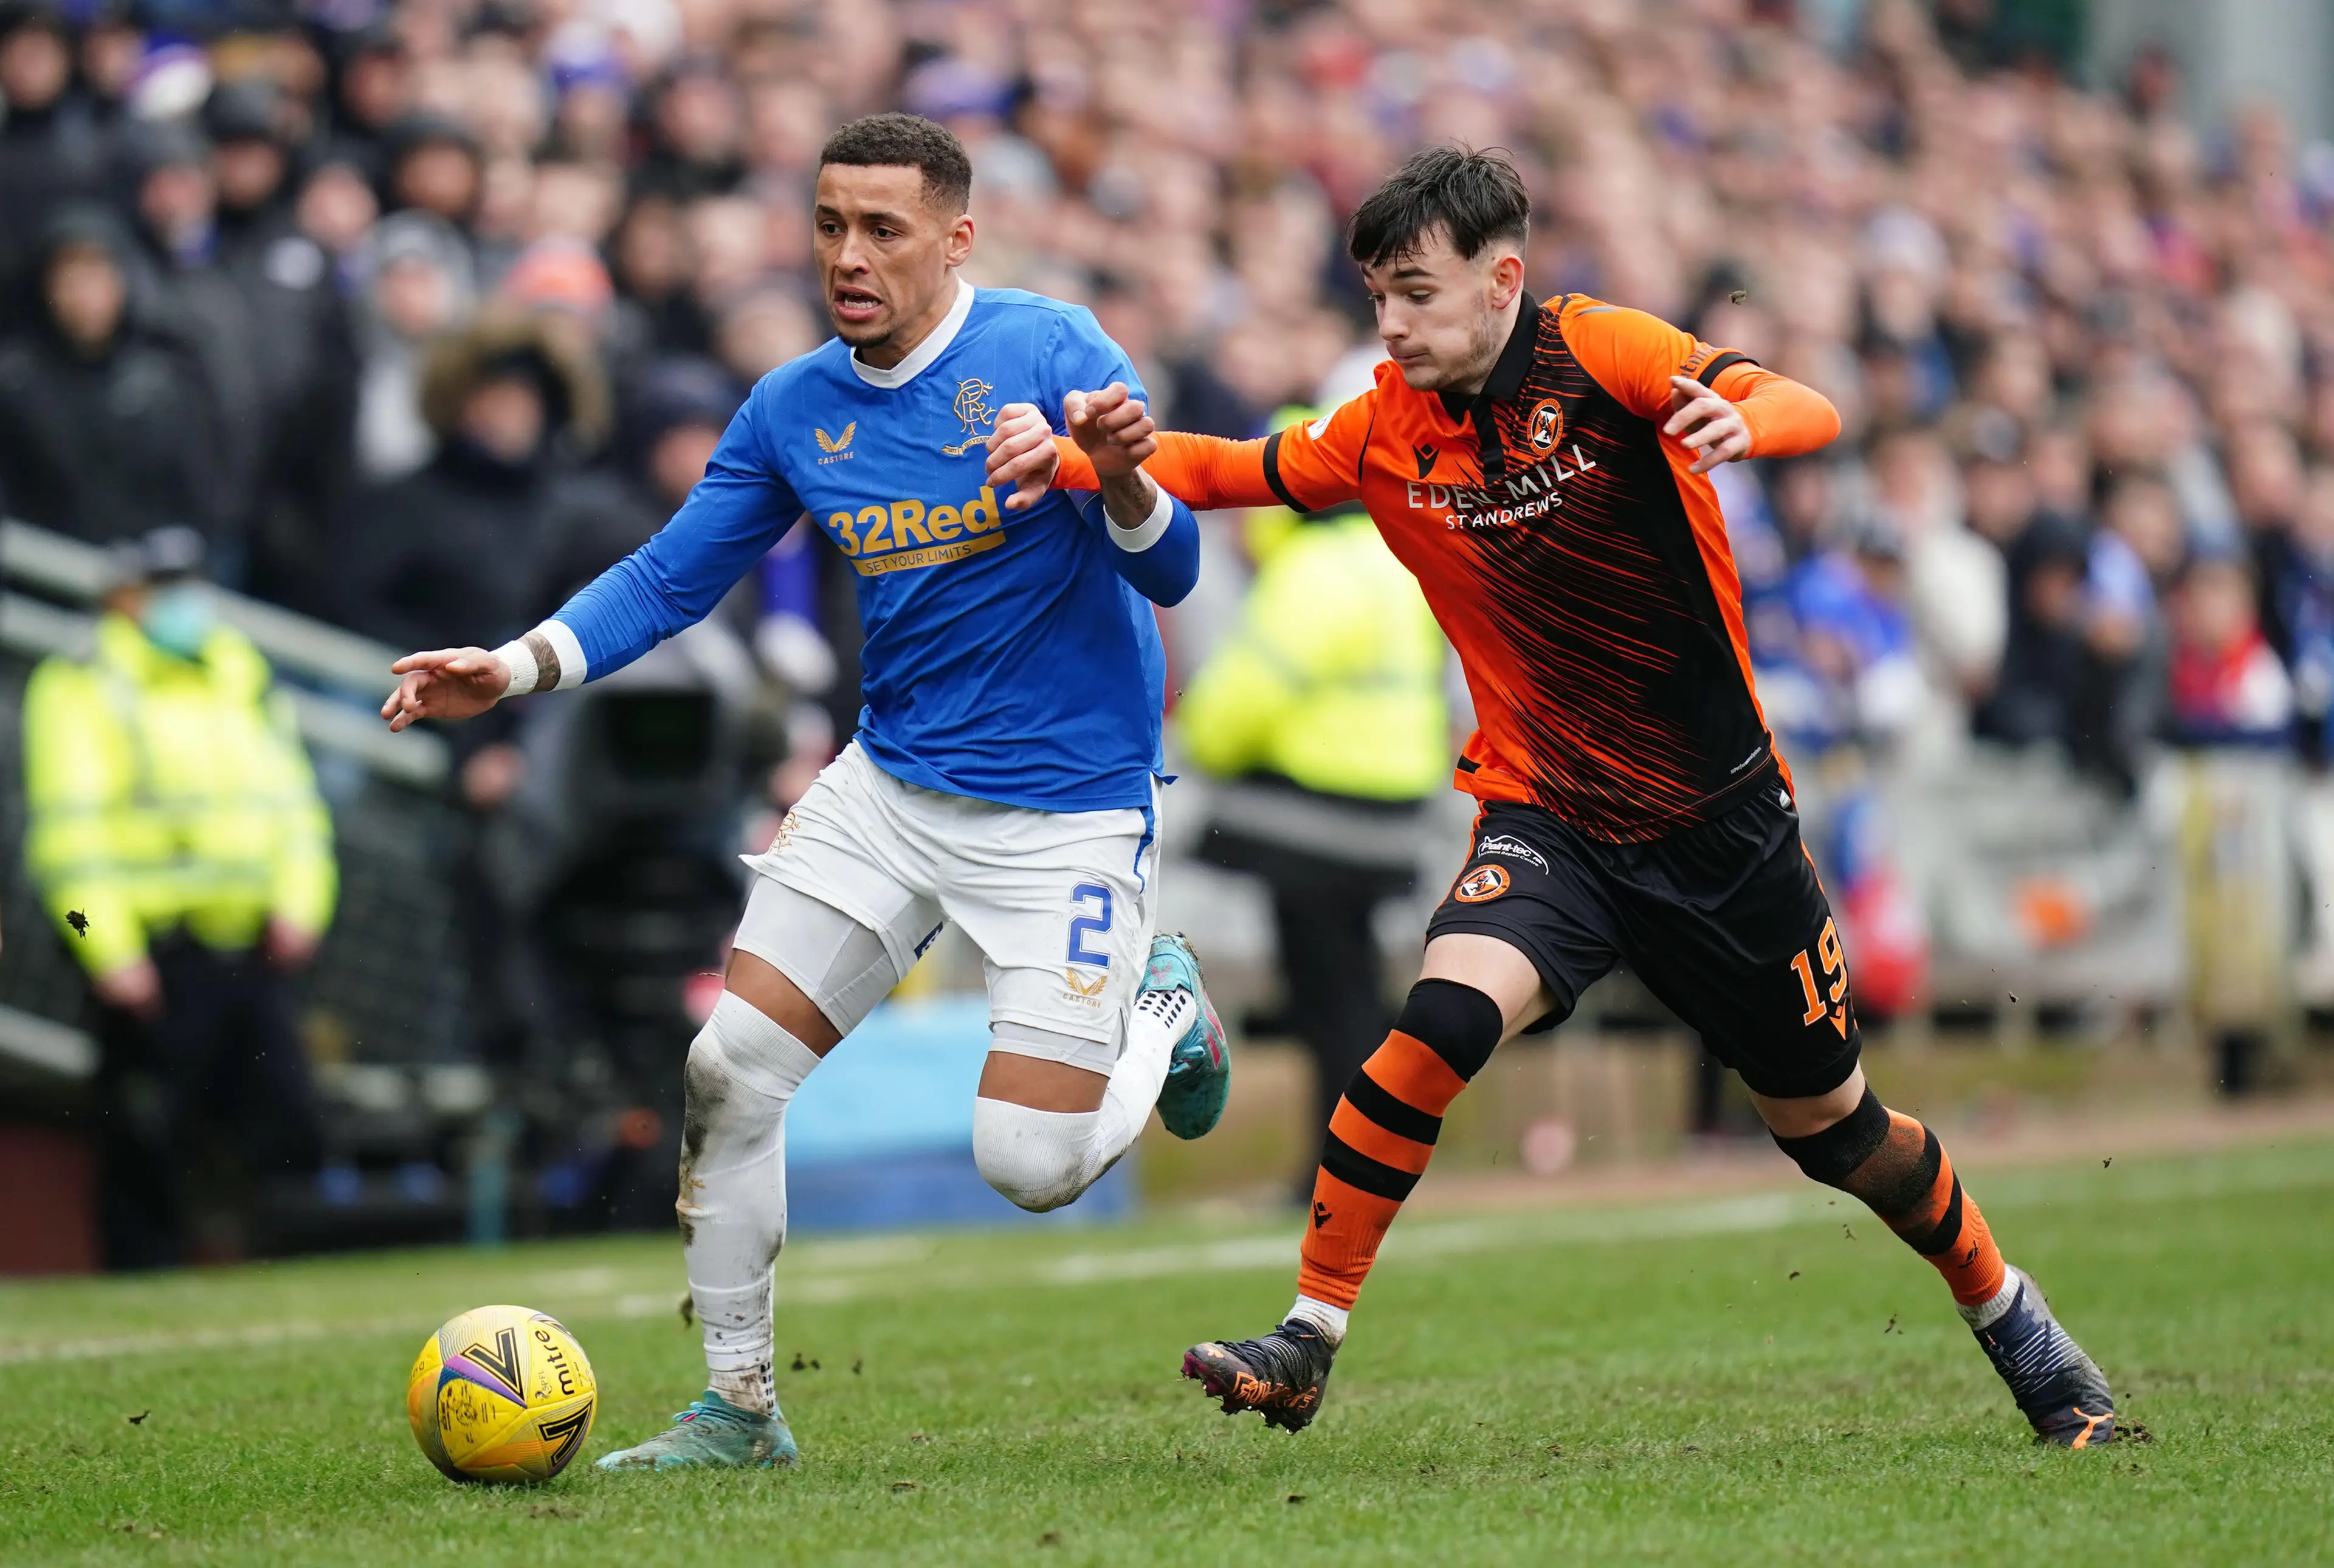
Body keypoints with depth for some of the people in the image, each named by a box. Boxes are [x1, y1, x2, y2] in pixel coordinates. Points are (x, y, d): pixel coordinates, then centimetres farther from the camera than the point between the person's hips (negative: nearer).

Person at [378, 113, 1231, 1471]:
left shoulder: (1049, 353, -13)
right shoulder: (794, 412, 2)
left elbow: (1170, 574, -15)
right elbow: (670, 578, 7)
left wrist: (1126, 484, -37)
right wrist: (517, 668, -8)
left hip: (1070, 809, -5)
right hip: (890, 784, 5)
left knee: (1030, 1166, -11)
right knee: (729, 1070, -7)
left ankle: (1164, 1013, 23)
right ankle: (740, 1406, 9)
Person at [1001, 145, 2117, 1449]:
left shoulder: (1600, 353, -13)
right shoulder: (1388, 432, -1)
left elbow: (1812, 412, -25)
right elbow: (1227, 469, 10)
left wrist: (1744, 421, -48)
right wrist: (1074, 461, -8)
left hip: (1721, 814, -2)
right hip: (1547, 820, 2)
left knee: (1833, 1125, 10)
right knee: (1445, 1017, -28)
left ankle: (2008, 1315, 38)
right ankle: (1310, 1340, -20)